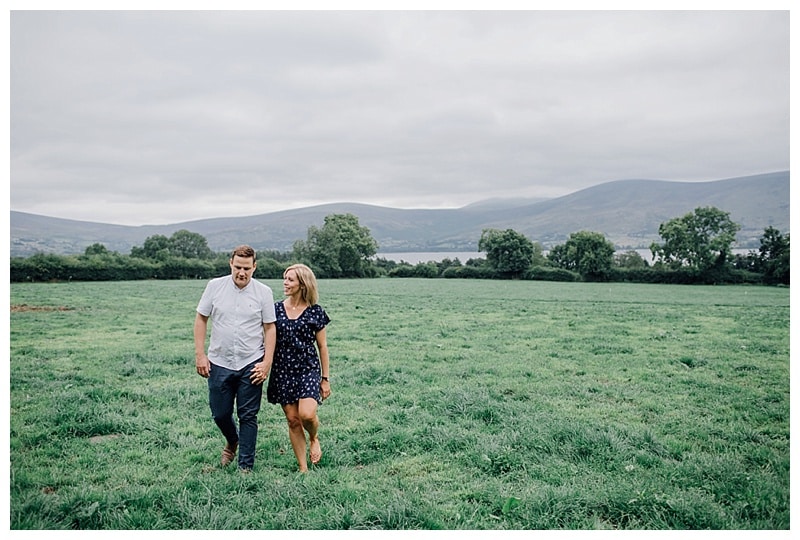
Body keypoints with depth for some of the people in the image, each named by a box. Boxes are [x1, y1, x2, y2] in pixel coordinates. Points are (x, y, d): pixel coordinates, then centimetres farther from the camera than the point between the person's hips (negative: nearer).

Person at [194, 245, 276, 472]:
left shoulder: (264, 292, -3)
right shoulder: (215, 286, -1)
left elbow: (270, 328, 0)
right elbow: (201, 319, 4)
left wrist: (267, 362, -6)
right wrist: (200, 354, -1)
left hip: (251, 365, -1)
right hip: (219, 363, 2)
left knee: (248, 417, 4)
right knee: (220, 413, 12)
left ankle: (246, 466, 16)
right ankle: (232, 441, 44)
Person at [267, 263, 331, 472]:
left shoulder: (314, 312, -2)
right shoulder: (276, 309, 4)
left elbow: (322, 346, 2)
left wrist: (325, 378, 3)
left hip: (308, 369, -3)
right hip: (283, 370, 3)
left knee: (307, 414, -19)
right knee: (292, 420, 4)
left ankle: (314, 438, 17)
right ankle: (303, 468, 17)